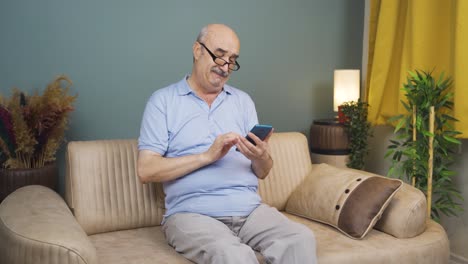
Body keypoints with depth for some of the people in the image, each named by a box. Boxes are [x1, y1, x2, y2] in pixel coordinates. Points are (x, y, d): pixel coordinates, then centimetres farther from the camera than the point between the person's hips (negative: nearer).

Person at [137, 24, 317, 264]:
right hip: (192, 212, -4)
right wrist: (208, 156, -14)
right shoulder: (163, 100, 4)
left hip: (249, 207, 4)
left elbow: (262, 173, 12)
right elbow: (146, 170, -6)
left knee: (301, 239, -23)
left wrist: (261, 158, -12)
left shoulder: (243, 101, 16)